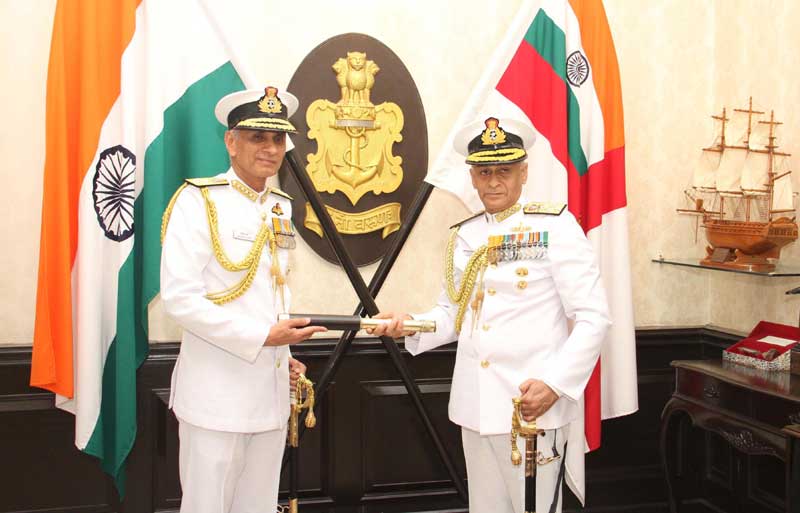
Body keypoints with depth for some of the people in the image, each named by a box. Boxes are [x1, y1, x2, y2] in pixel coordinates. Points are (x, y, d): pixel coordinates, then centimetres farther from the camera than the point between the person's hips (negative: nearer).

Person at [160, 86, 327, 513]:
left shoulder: (281, 207, 12)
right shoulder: (198, 201, -9)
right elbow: (179, 298, -17)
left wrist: (284, 355, 8)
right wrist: (263, 337, -18)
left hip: (272, 394, 6)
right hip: (217, 397, -6)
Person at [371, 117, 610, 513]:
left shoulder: (555, 226, -7)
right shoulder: (463, 236, 10)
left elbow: (593, 317, -10)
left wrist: (555, 384, -19)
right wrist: (409, 325, -3)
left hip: (534, 404, -5)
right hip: (475, 406, 5)